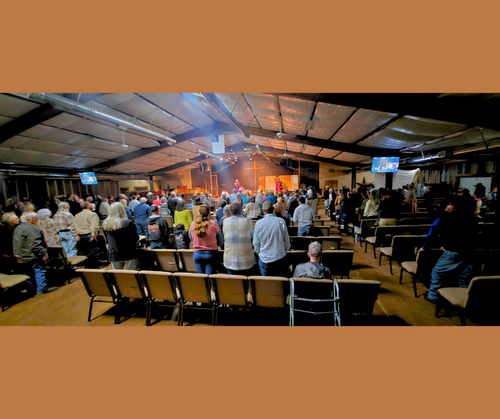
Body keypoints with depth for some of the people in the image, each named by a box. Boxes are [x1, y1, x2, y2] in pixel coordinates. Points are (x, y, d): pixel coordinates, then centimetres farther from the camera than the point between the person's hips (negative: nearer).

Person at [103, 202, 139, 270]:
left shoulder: (105, 224, 0)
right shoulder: (128, 223, -16)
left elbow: (107, 239, 12)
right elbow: (136, 238, -8)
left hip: (113, 254, 5)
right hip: (129, 253, -5)